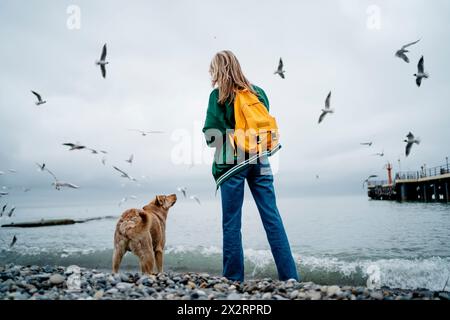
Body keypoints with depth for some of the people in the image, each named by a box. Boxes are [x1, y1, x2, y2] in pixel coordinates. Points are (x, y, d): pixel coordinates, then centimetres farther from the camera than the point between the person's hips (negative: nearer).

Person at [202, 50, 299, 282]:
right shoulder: (259, 92, 12)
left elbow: (212, 135, -5)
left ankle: (233, 277, 8)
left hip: (232, 162, -4)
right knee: (272, 219, 2)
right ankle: (290, 276, 3)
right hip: (259, 160, 4)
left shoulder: (218, 96, -1)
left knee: (232, 223, 3)